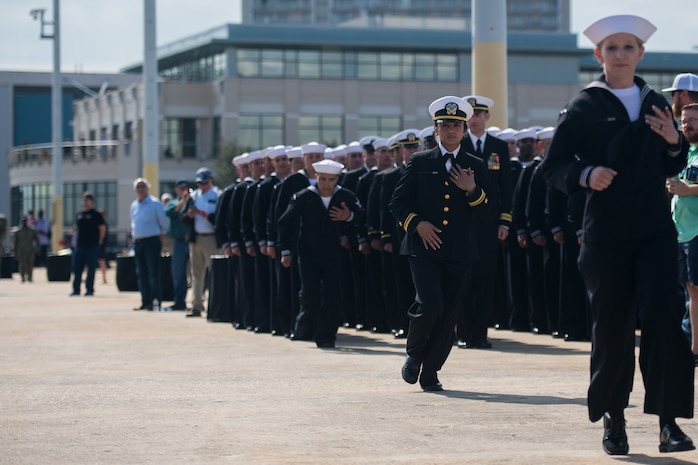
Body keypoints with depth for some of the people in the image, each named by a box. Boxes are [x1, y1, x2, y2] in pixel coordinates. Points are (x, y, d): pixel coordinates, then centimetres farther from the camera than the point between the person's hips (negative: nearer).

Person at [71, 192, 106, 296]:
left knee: (91, 269, -2)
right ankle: (76, 289, 9)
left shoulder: (96, 215, -3)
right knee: (76, 269, 4)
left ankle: (89, 289, 3)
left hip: (92, 247, -6)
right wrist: (76, 240, 13)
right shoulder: (79, 215, 14)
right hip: (79, 246, 6)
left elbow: (102, 228, -3)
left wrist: (99, 241, -4)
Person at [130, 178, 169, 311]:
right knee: (141, 273, 8)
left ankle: (154, 302, -10)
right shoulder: (134, 205, 13)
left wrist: (161, 233, 8)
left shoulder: (155, 203, -7)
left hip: (151, 241, -7)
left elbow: (164, 222, -2)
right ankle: (145, 302, 12)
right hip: (137, 242, 7)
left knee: (153, 273, -8)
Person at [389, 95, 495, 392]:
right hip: (424, 248, -2)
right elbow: (398, 203, 7)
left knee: (448, 316, 1)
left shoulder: (476, 167, 10)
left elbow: (488, 214, 7)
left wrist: (472, 190, -10)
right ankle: (414, 353, 9)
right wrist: (416, 223, -9)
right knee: (431, 305, -17)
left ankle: (430, 372, 12)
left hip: (460, 253, 2)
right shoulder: (419, 163, 7)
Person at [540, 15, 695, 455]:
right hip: (606, 233, -2)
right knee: (612, 324, 2)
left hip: (656, 229, 2)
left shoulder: (656, 103, 11)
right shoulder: (583, 107, -1)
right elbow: (554, 166, -1)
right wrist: (586, 175, -19)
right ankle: (612, 418, 18)